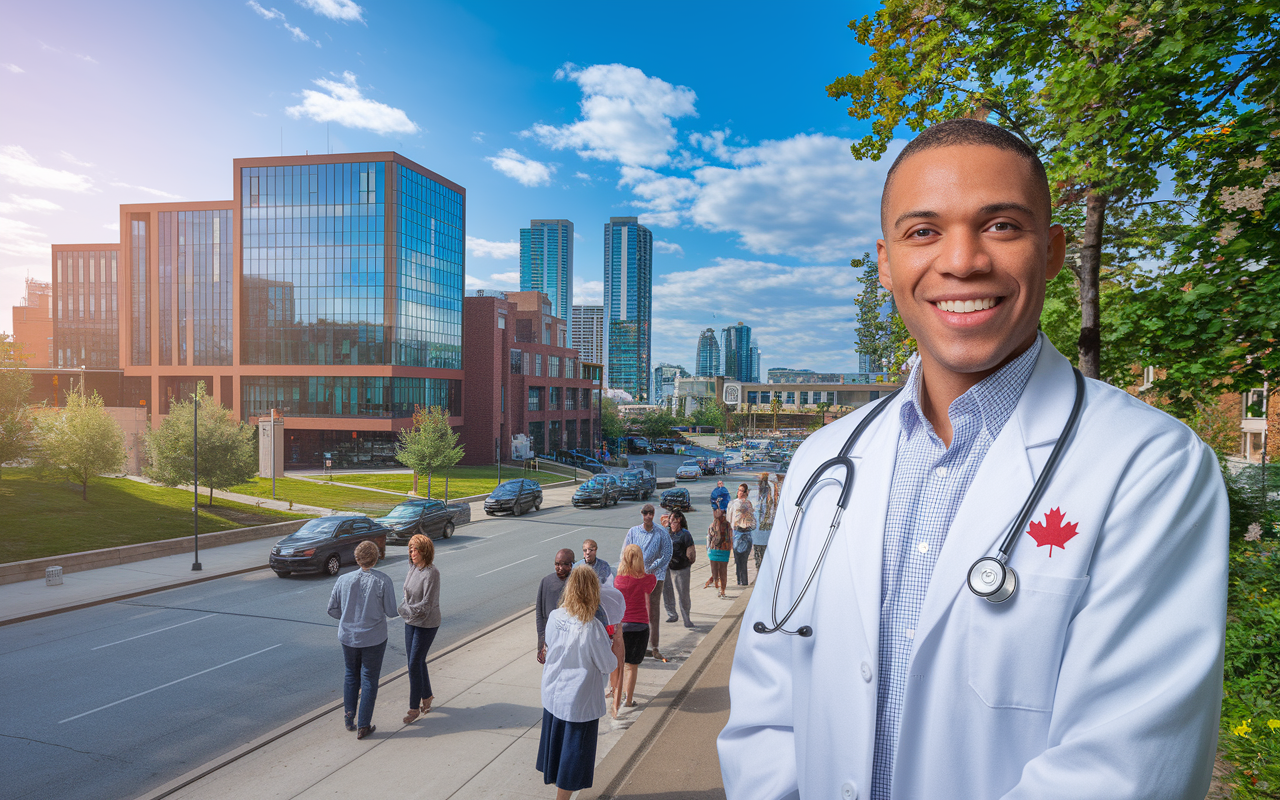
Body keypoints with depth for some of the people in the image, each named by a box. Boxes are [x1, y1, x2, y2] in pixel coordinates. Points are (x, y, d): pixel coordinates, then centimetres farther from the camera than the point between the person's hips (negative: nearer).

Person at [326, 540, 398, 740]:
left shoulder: (343, 580, -7)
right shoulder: (383, 581, -17)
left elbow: (333, 609, 1)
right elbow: (391, 612, -12)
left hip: (348, 636, 3)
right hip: (373, 638, -3)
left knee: (351, 676, 22)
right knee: (369, 680, 8)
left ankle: (349, 719, 27)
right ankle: (363, 726, 12)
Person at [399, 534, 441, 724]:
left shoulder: (431, 573, -23)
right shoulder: (412, 569, 1)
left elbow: (426, 605, -23)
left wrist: (406, 610, -15)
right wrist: (404, 607, -5)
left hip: (426, 625, -7)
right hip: (410, 622, 7)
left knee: (414, 664, -2)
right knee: (417, 662, 16)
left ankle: (414, 707, 12)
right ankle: (427, 696, 36)